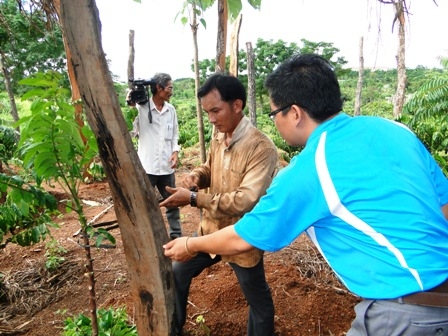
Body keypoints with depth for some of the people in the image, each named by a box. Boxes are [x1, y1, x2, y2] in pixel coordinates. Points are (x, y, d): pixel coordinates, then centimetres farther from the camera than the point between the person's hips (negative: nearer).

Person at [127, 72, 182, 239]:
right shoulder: (140, 107, -8)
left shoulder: (171, 109, 6)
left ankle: (176, 235, 34)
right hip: (146, 167, -4)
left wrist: (175, 151, -2)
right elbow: (130, 132, -12)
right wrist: (130, 107, -17)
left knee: (172, 203, 16)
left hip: (166, 167, 5)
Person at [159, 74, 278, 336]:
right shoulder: (218, 139, -2)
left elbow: (246, 200, -31)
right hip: (211, 230, 7)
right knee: (177, 273, 19)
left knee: (258, 300, 15)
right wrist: (196, 176, -10)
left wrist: (194, 199, -30)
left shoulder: (262, 148, -26)